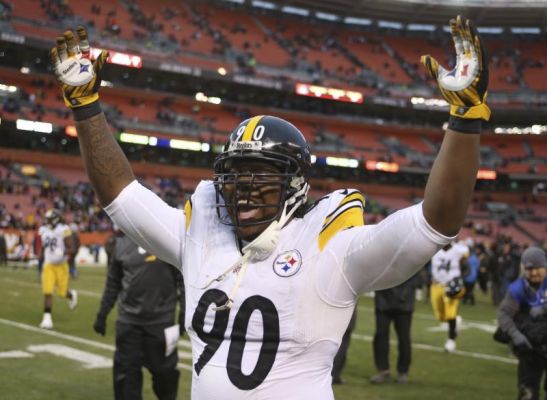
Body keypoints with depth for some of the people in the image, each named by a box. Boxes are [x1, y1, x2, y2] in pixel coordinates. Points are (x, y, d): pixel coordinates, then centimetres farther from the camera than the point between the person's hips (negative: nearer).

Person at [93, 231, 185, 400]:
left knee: (163, 369, 7)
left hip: (161, 320, -2)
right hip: (128, 320, 3)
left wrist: (184, 313, -6)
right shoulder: (123, 241, 5)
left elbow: (183, 279, -2)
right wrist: (102, 314, 13)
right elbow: (113, 282, 13)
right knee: (126, 370, 4)